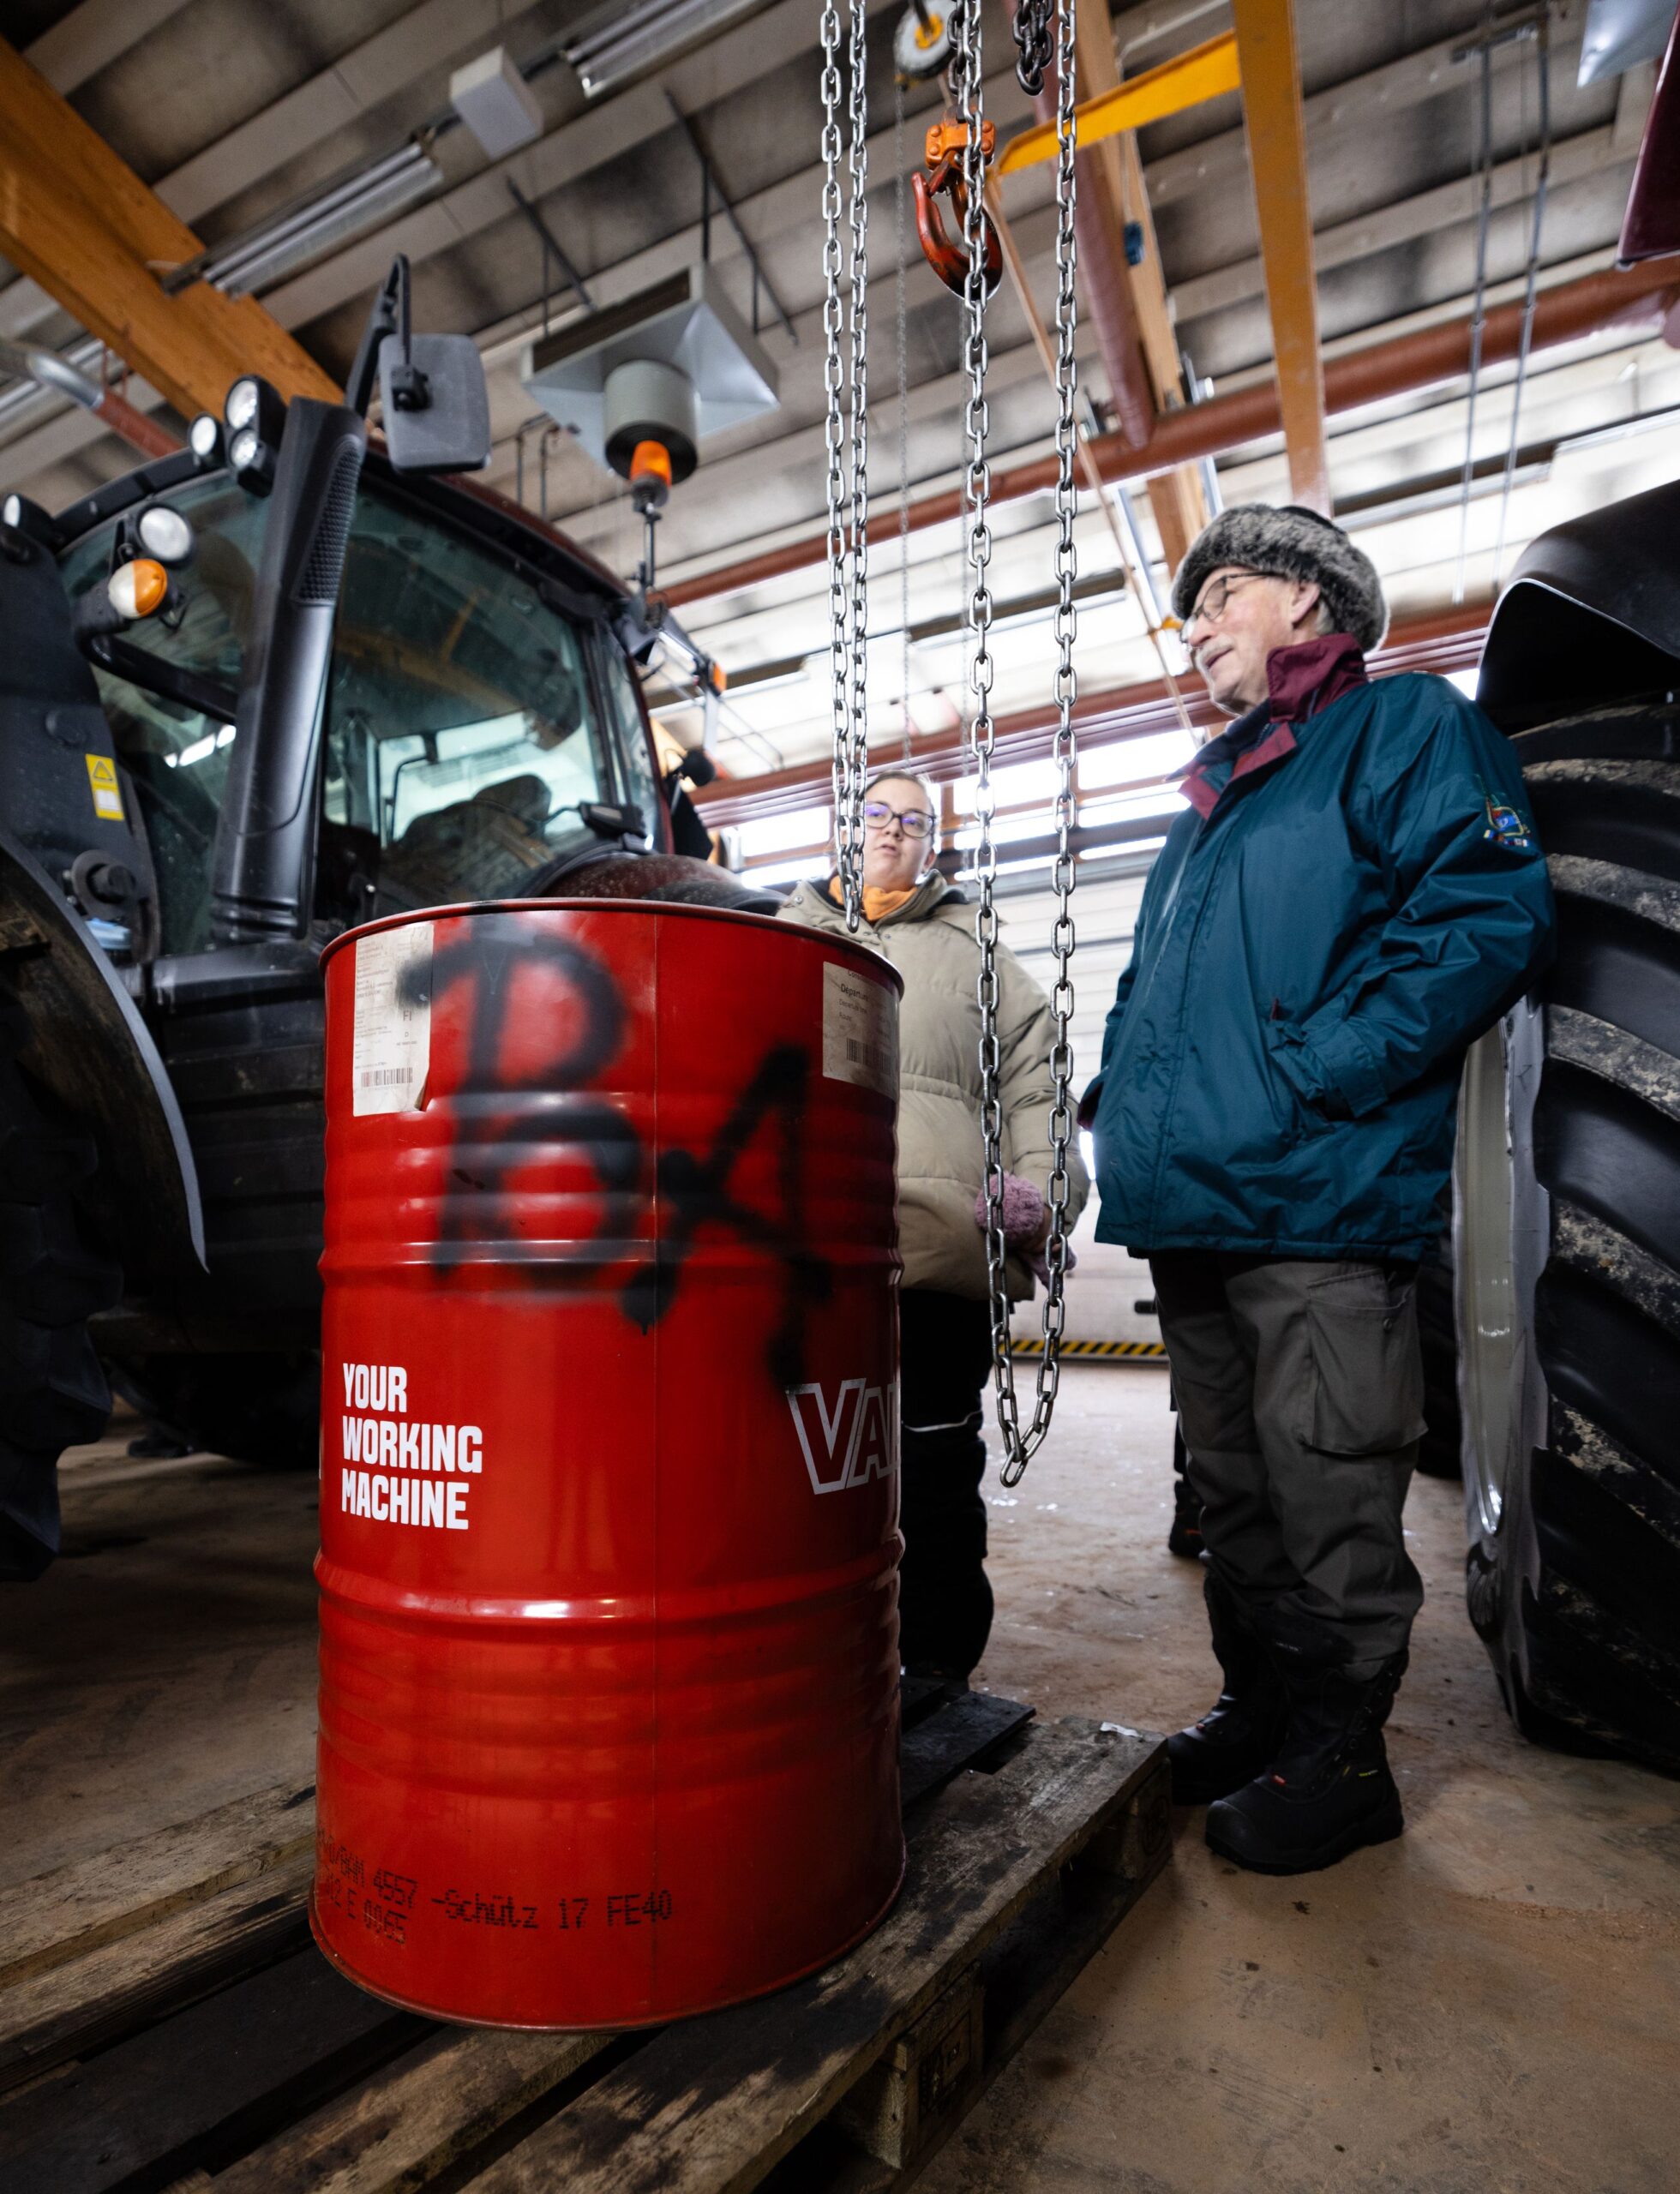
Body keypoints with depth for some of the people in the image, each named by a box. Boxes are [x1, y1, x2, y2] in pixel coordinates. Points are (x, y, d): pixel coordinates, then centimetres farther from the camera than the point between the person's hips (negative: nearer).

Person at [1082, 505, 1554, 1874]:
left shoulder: (1406, 725, 2)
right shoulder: (1214, 794, 25)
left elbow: (1490, 914, -15)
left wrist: (1311, 1071, -19)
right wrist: (1123, 1086, 12)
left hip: (1319, 1202, -8)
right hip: (1191, 1207, 8)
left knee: (1328, 1506, 3)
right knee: (1235, 1496, 17)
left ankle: (1339, 1758, 21)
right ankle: (1260, 1713, 32)